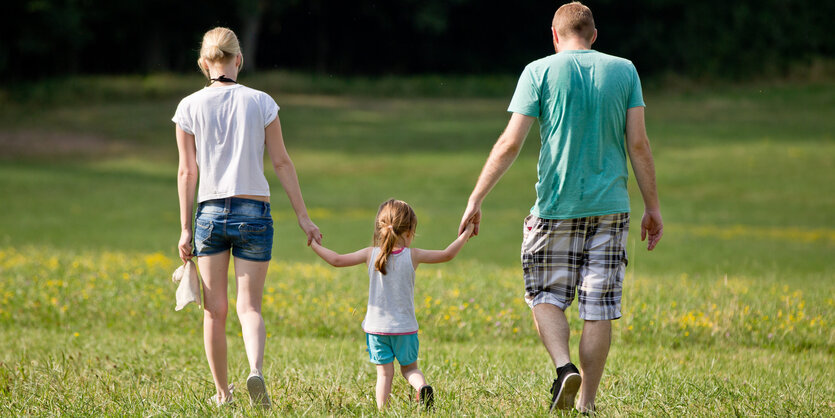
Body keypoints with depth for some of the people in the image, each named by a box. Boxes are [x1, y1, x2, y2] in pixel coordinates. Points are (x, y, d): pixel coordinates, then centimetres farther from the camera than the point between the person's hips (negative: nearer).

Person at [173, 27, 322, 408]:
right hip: (253, 211, 0)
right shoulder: (260, 102, -1)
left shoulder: (190, 107, 0)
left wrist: (185, 229, 5)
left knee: (215, 309, 11)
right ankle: (256, 370, -26)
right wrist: (303, 216, 6)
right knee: (249, 306, 0)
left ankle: (222, 393, 16)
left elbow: (187, 171, 1)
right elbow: (282, 163, 1)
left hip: (210, 211, 1)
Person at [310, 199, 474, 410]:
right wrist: (465, 234, 12)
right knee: (409, 368, 15)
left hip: (377, 328, 1)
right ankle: (422, 385, -15)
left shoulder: (371, 254, -6)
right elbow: (447, 255, -2)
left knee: (384, 372, 6)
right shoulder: (413, 256, -9)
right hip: (405, 327, -1)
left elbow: (337, 260, -2)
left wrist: (314, 244, 13)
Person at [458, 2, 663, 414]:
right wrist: (653, 207, 8)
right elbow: (638, 144, 2)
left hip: (556, 206, -2)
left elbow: (510, 143, -7)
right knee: (598, 308, 5)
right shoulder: (624, 71, 5)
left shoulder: (540, 71, -1)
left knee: (546, 295, 12)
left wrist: (476, 198, -2)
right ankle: (586, 403, 6)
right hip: (610, 206, 2)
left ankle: (564, 366, -12)